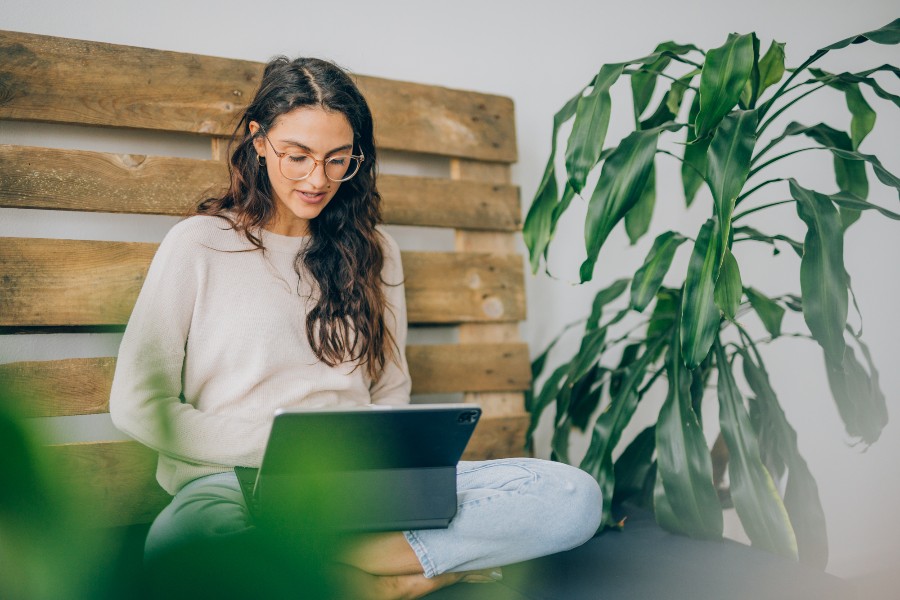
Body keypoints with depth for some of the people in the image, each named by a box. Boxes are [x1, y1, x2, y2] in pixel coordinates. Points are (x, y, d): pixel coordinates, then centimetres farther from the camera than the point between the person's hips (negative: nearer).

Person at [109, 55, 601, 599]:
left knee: (575, 496, -17)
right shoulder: (199, 244, 3)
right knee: (184, 544, -41)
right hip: (235, 481, -2)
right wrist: (276, 445, -9)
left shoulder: (373, 251, 15)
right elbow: (136, 405, 0)